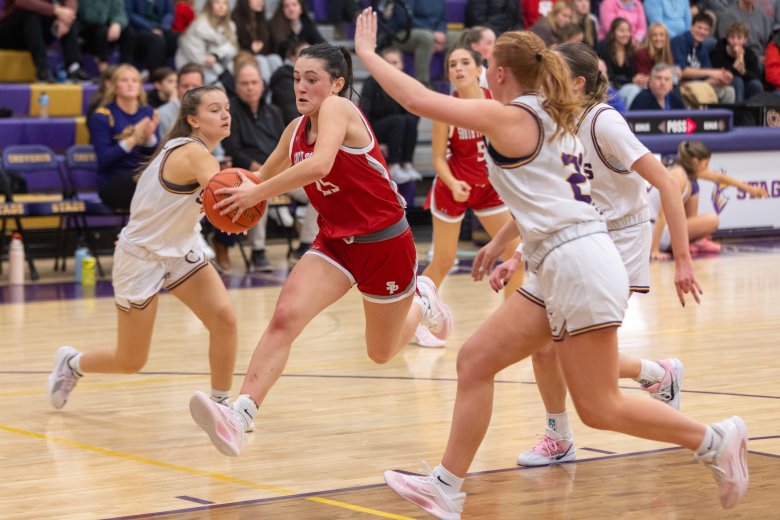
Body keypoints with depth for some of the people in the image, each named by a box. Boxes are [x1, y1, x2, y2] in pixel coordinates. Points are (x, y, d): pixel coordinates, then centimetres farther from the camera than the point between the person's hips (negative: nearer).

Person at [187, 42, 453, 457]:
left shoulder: (338, 108, -21)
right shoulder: (296, 130, 1)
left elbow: (320, 164, -40)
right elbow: (267, 174, 17)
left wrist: (257, 193, -37)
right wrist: (242, 188, -7)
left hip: (385, 242, -5)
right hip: (335, 242, 5)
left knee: (381, 352, 15)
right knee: (285, 317, -21)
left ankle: (422, 302, 47)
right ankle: (239, 416, -30)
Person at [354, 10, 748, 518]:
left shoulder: (510, 117, -9)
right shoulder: (551, 119, 18)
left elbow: (420, 99, -13)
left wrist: (367, 53, -2)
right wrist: (500, 244, 38)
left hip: (580, 265, -10)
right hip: (555, 271, 10)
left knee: (600, 408, -4)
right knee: (475, 361, 6)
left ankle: (716, 440, 7)